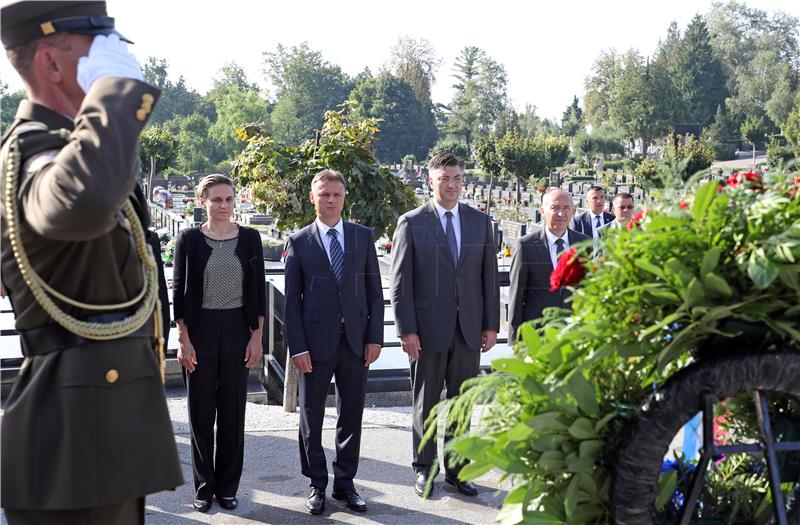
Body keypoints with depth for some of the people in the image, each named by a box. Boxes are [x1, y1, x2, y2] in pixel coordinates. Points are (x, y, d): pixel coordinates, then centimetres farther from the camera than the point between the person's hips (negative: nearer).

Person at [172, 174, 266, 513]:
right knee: (201, 412, 5)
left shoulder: (249, 238, 3)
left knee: (233, 411, 7)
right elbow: (179, 291, -1)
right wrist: (183, 340, -6)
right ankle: (204, 487, 18)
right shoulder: (189, 239, -2)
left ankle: (227, 487, 19)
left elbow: (258, 290, 4)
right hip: (200, 329, -1)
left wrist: (256, 336, -1)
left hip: (237, 330, 1)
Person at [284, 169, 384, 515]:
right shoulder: (299, 242, 0)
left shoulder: (363, 237, 6)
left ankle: (345, 483, 21)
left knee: (351, 416, 9)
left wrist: (375, 337, -1)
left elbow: (375, 291, 6)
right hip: (316, 341, -2)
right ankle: (316, 485, 21)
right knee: (311, 417, 7)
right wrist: (297, 347, -8)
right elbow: (292, 300, -1)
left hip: (355, 340, 2)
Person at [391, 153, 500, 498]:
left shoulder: (480, 222, 7)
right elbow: (400, 282, -5)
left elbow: (490, 276, 8)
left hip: (469, 328, 3)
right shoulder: (411, 223, -4)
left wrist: (491, 324, 4)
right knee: (425, 403, 8)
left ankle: (456, 469, 21)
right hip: (428, 328, -3)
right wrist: (407, 330, -11)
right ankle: (423, 469, 22)